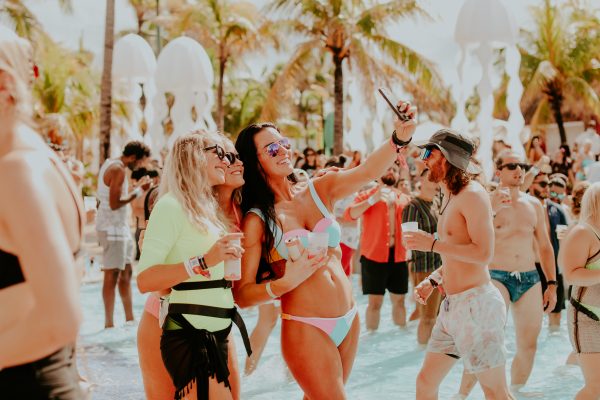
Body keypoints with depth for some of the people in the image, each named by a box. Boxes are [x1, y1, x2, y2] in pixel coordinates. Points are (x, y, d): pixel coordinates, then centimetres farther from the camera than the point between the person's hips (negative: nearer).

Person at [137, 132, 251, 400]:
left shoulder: (210, 209, 17)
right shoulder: (171, 206, -10)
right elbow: (144, 280, -22)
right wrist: (204, 261, -28)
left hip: (217, 335, 9)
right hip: (189, 337, -9)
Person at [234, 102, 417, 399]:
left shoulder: (319, 190, 3)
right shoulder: (257, 220, -9)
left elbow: (367, 171, -14)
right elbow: (242, 294, -11)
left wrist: (400, 137, -31)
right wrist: (284, 283, -27)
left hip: (348, 321, 5)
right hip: (305, 329, -5)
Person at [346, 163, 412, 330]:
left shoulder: (404, 198, 12)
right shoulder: (367, 195, 1)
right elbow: (349, 215, -16)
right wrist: (372, 200, -24)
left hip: (399, 256, 4)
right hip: (374, 256, -4)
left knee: (399, 300, 11)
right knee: (375, 301, -4)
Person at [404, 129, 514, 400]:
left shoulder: (472, 195, -13)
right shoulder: (450, 197, 16)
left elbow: (483, 254, -22)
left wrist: (433, 244, -18)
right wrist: (432, 281, 13)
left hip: (476, 303, -10)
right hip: (452, 306, 10)